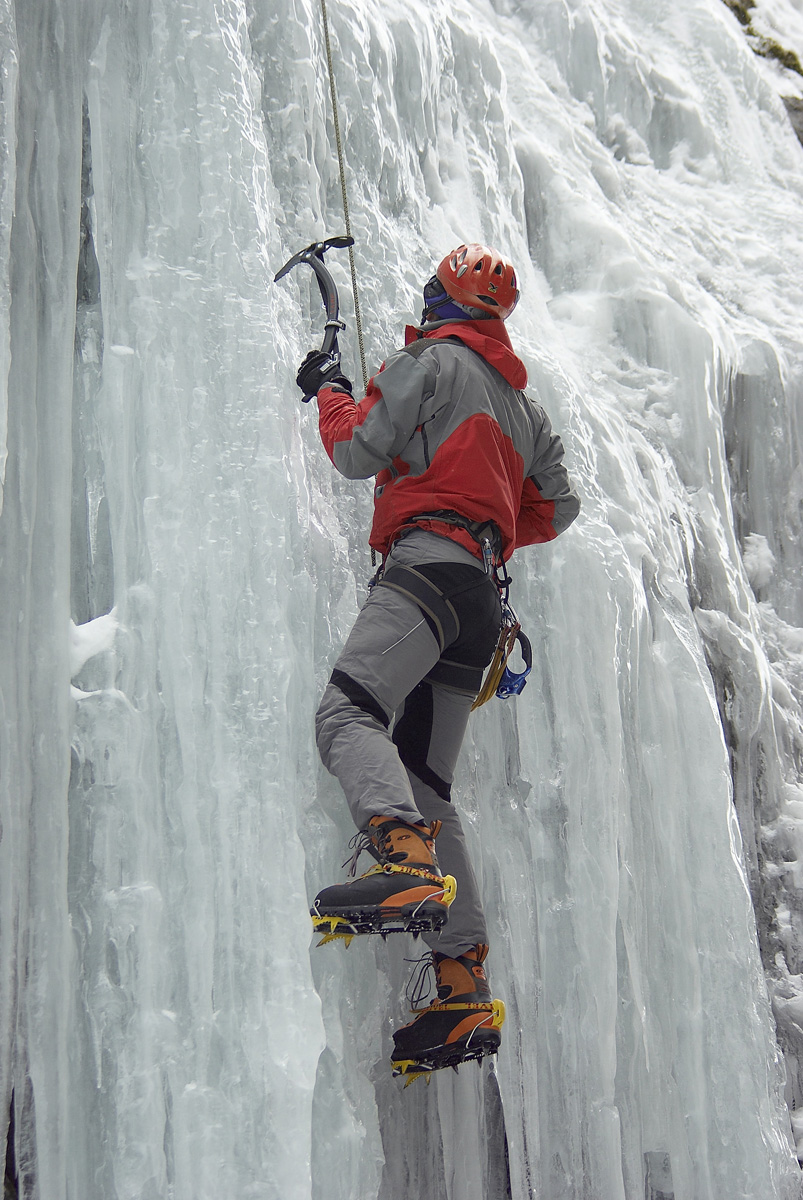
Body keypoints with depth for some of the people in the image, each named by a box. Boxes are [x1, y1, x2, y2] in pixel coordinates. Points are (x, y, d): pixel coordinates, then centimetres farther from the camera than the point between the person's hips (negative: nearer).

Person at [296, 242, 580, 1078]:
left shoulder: (434, 359, 7)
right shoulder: (524, 404, 31)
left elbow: (359, 452, 0)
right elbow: (556, 509, 34)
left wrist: (328, 392, 18)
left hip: (429, 563, -8)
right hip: (482, 594, 8)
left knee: (349, 713, -28)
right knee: (425, 784, 3)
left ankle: (407, 865, -54)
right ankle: (466, 992, -4)